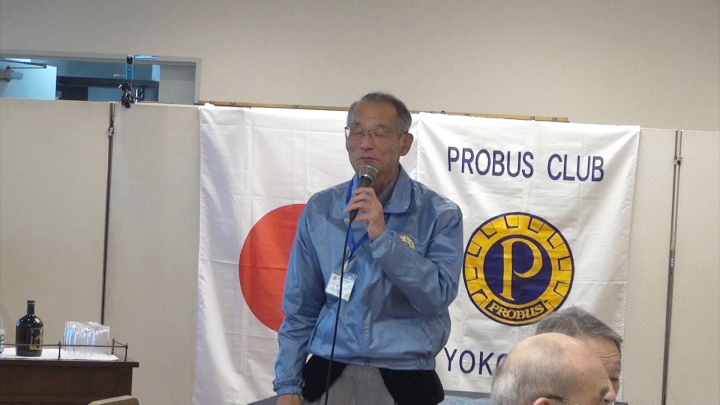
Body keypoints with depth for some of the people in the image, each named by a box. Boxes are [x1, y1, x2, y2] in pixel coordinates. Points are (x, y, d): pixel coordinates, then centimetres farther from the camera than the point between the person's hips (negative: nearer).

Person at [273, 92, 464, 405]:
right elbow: (300, 309, 7)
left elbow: (438, 297, -15)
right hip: (327, 378, 2)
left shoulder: (439, 214, -3)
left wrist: (383, 236, -20)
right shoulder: (321, 210, 4)